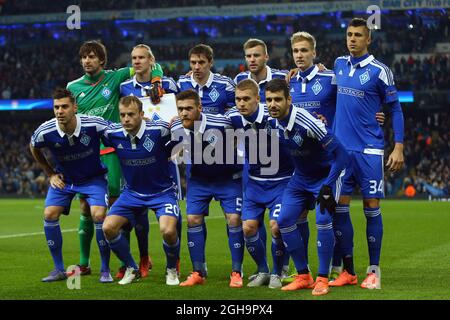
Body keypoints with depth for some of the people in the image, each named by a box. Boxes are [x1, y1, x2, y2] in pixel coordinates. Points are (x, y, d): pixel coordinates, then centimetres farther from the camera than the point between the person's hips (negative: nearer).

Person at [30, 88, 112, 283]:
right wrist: (50, 174, 3)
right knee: (49, 214, -12)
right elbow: (33, 148, 4)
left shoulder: (94, 125, -29)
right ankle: (59, 269, 4)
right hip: (63, 178, 3)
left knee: (99, 215, -22)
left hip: (93, 177, -3)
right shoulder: (45, 132, -21)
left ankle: (105, 270, -5)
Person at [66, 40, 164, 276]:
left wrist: (156, 80, -11)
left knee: (115, 201, -8)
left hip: (110, 150, -3)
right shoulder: (73, 87, 9)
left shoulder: (115, 77, 2)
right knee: (85, 207, 4)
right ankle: (84, 263, 12)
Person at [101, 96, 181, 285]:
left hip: (162, 191, -4)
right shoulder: (113, 133, -12)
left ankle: (172, 270, 6)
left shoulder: (159, 130, -23)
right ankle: (132, 269, 12)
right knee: (108, 227, -12)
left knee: (168, 230, -27)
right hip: (132, 192, 4)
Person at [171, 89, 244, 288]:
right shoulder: (176, 130, -18)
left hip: (228, 177, -3)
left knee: (234, 219, -11)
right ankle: (198, 272, 8)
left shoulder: (221, 124, -31)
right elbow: (168, 152, 4)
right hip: (197, 179, 3)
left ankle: (236, 272, 0)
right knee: (193, 219, -4)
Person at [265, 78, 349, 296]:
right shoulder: (270, 121, -13)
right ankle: (303, 277, 5)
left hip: (325, 175, -6)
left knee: (323, 219, -23)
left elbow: (340, 154, -29)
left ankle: (322, 279, -10)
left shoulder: (307, 123, -32)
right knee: (284, 220, -6)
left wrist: (328, 187, -31)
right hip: (300, 177, 6)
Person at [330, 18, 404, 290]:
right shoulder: (339, 64, 10)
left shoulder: (379, 71, -5)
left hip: (369, 150, -4)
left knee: (371, 208, -2)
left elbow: (395, 109, 0)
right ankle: (348, 271, 10)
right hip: (341, 148, 4)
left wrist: (399, 147, -6)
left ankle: (374, 271, 8)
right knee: (340, 207, 1)